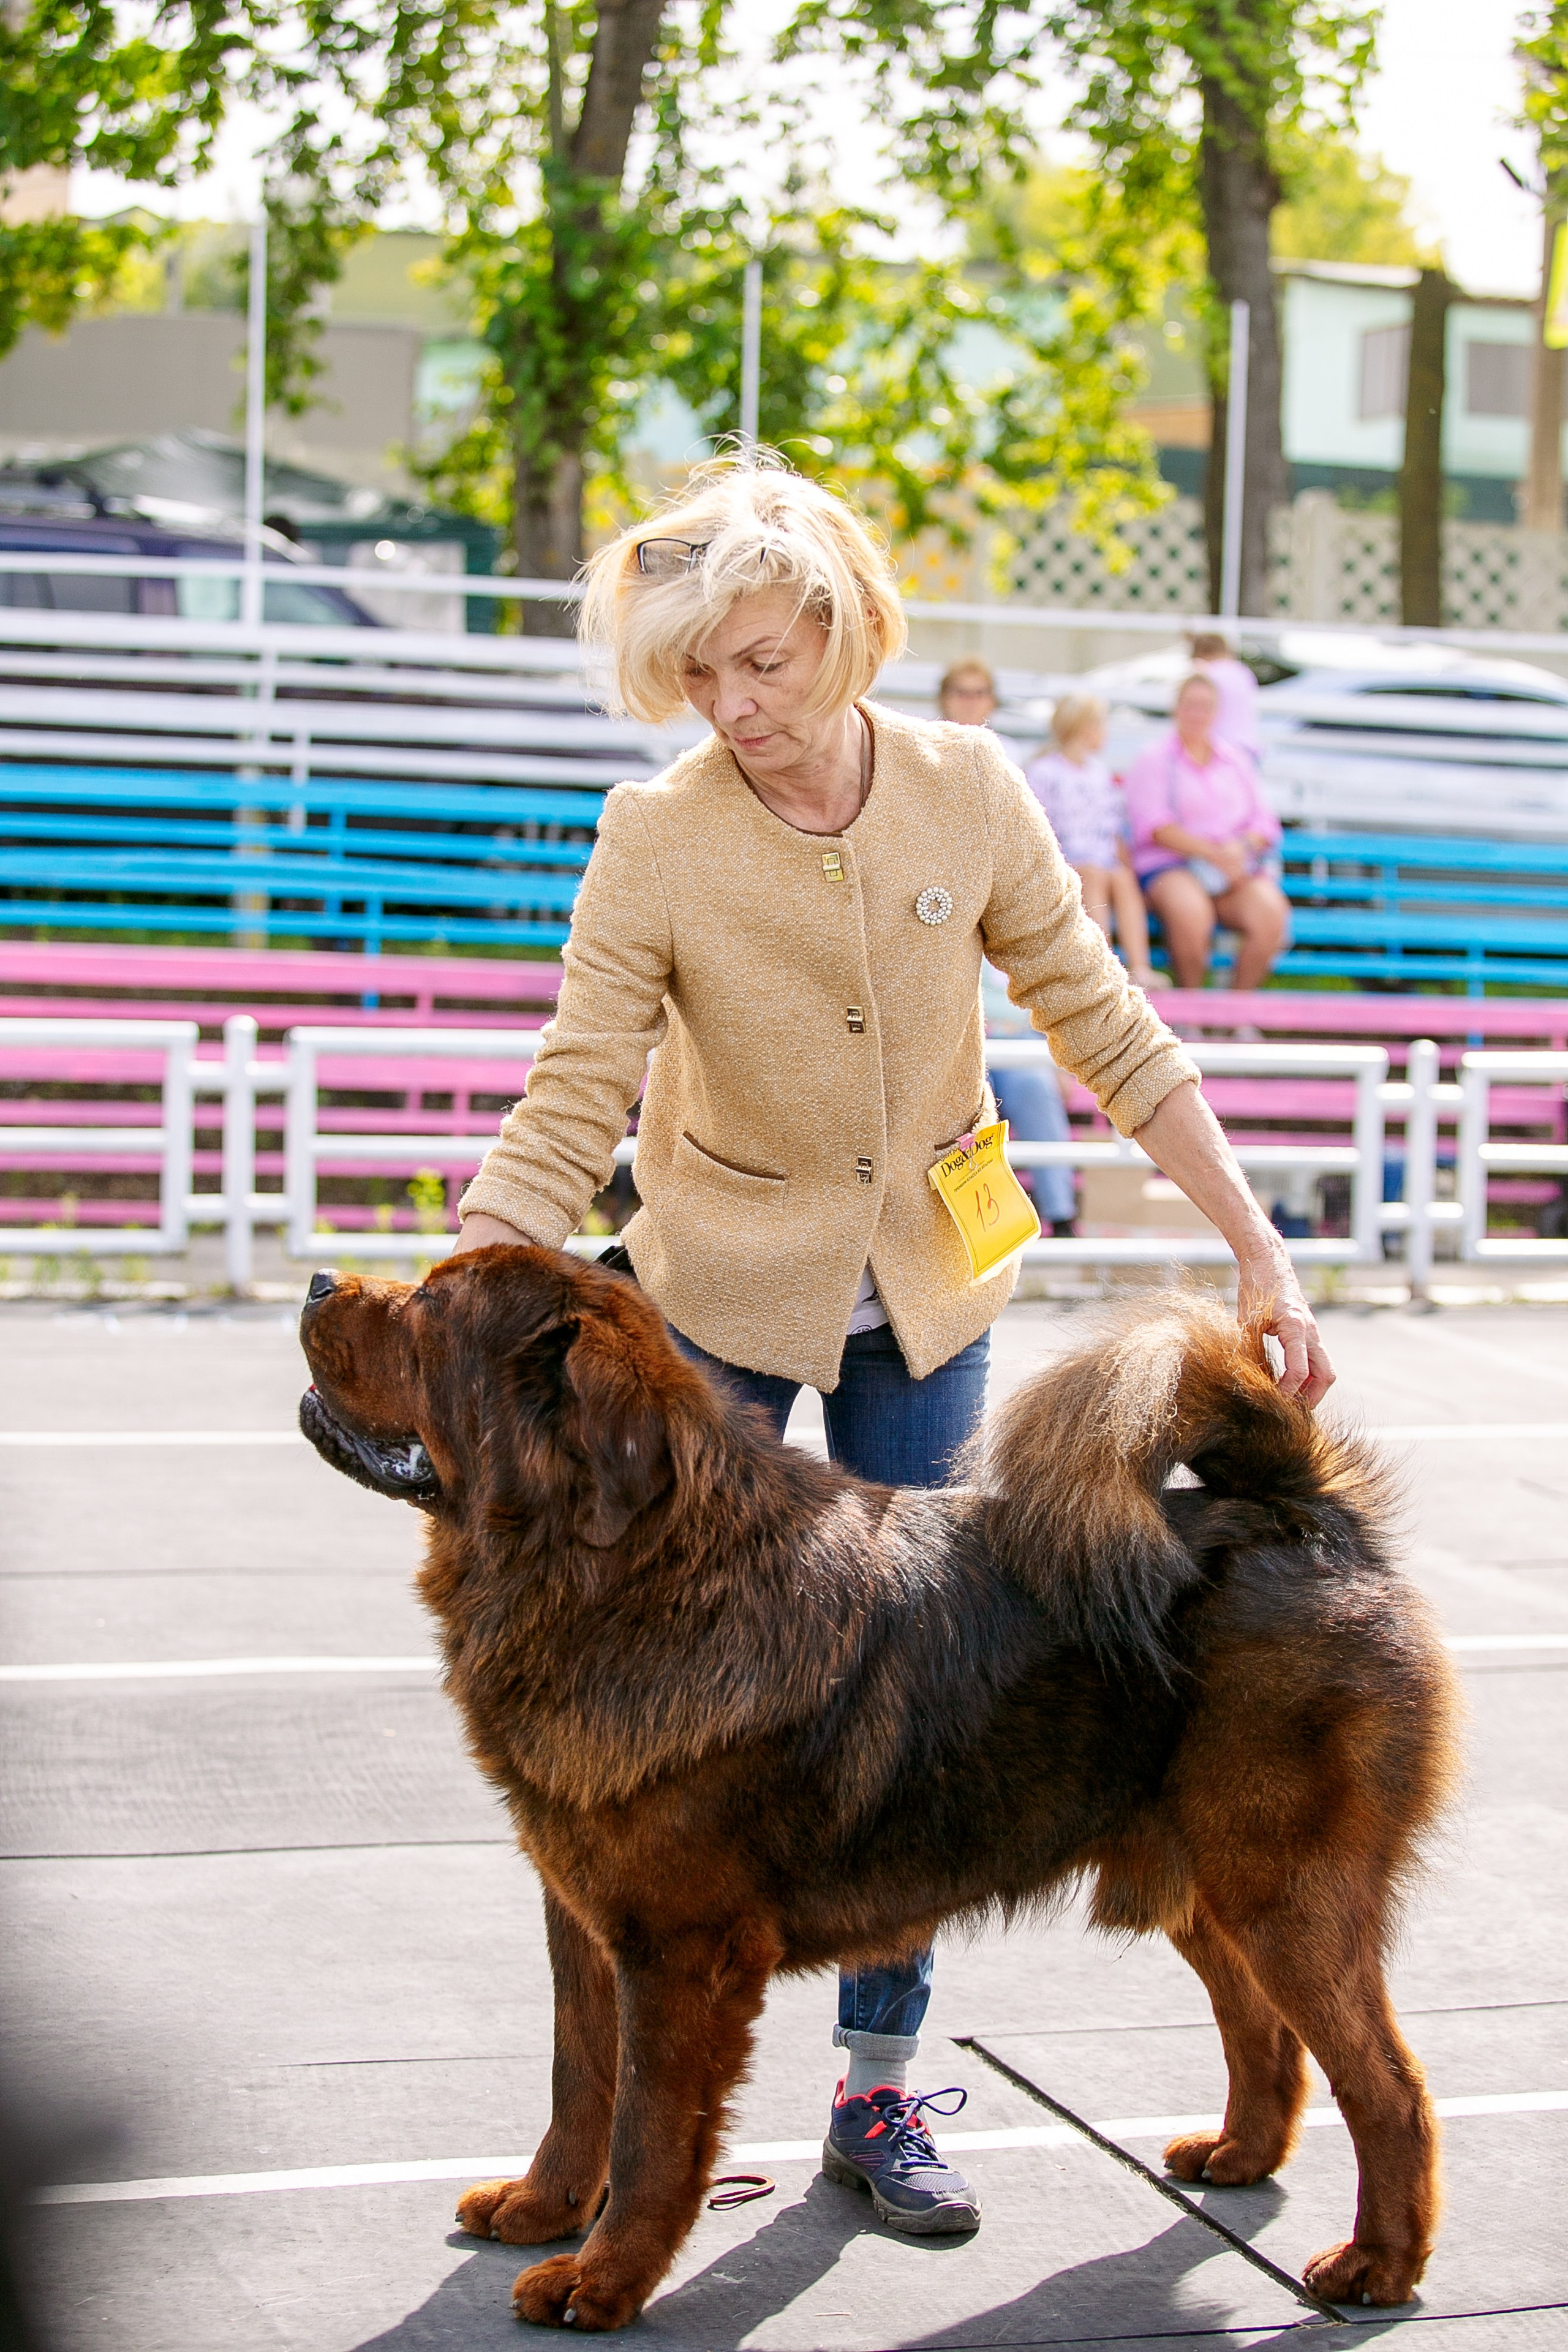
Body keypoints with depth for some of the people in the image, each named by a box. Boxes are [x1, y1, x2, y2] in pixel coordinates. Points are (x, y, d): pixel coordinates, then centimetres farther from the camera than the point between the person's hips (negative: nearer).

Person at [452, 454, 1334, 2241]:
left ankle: (880, 2088, 18)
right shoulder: (656, 840, -18)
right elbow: (565, 1114, -19)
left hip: (924, 1295, 2)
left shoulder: (967, 793, -12)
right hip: (720, 1296, -2)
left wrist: (1258, 1250, -7)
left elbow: (1109, 1035, -6)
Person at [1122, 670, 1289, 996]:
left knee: (1271, 917, -29)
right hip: (1171, 867, -4)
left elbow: (1265, 822, 15)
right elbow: (1154, 826, -7)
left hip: (1235, 868, 4)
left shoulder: (1235, 759, 20)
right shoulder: (1153, 759, 7)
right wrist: (1213, 853, -18)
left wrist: (1241, 847, -10)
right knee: (1191, 914, -38)